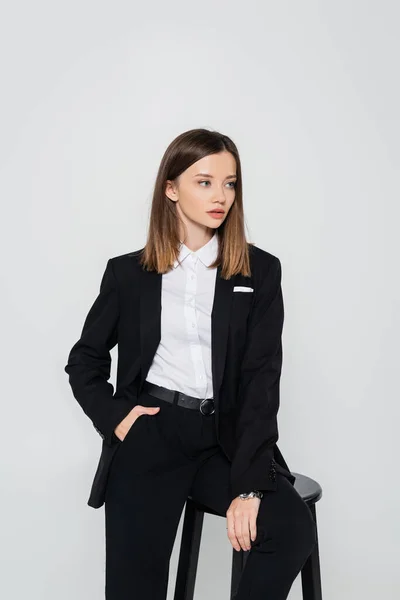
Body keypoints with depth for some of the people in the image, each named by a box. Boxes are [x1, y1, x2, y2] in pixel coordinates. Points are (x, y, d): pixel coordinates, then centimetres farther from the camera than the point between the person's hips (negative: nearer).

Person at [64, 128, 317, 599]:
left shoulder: (260, 271, 5)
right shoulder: (128, 272, 8)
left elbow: (262, 377, -3)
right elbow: (84, 360, 17)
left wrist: (248, 485, -13)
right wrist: (114, 416, -3)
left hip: (227, 438, 1)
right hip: (150, 435, 0)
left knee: (294, 529, -23)